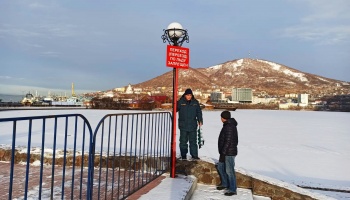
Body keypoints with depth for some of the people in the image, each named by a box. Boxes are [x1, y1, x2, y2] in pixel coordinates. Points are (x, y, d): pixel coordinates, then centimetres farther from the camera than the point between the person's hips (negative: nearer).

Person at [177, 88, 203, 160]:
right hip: (183, 125, -2)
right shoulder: (180, 102, -3)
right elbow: (176, 109, -6)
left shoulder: (195, 102, 5)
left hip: (193, 125, 2)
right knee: (183, 141, 6)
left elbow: (199, 112, 11)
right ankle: (183, 155, 16)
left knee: (193, 141, 8)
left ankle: (194, 155, 17)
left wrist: (200, 120, 3)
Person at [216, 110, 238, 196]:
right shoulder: (228, 125, 12)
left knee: (229, 171, -3)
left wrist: (223, 153, -20)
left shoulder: (229, 127, -21)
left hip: (229, 153, -11)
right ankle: (225, 184, 34)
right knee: (220, 167, 20)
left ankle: (233, 189, 7)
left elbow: (228, 142, -23)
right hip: (226, 152, 11)